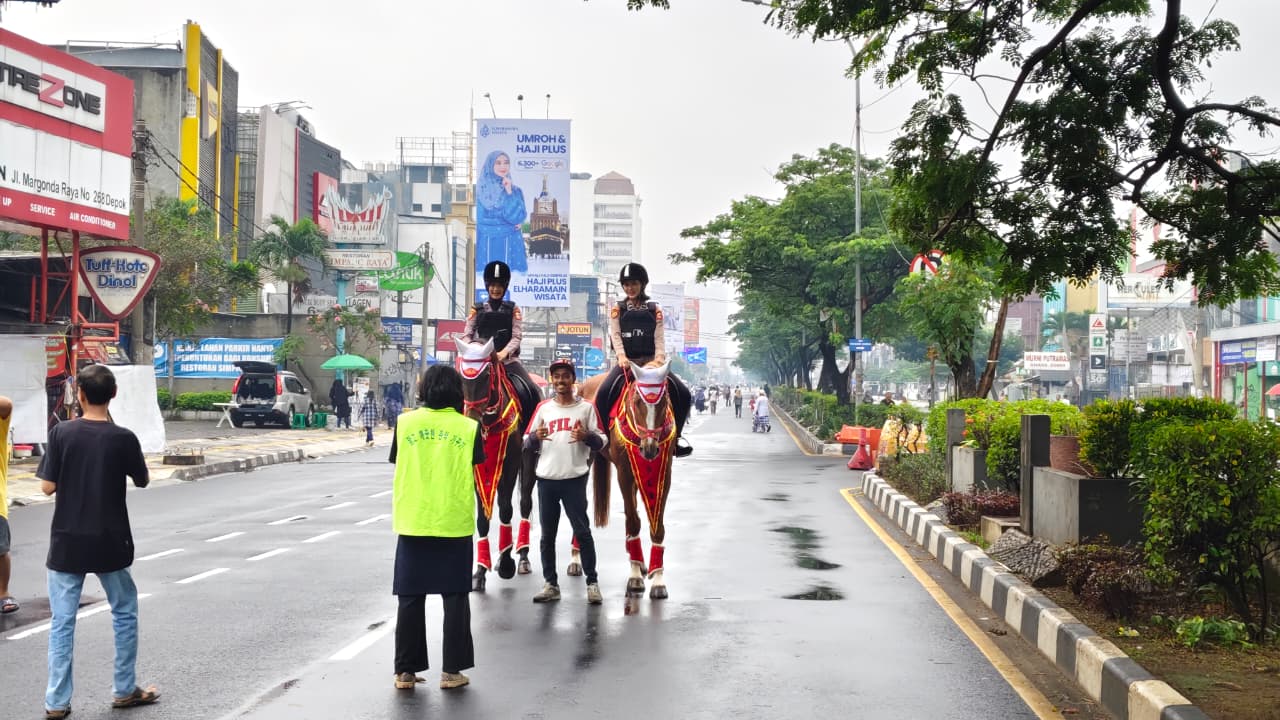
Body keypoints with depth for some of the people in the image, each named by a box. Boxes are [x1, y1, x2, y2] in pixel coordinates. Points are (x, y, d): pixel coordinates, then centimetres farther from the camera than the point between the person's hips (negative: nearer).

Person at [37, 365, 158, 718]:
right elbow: (142, 481, 4)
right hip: (109, 542, -1)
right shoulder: (124, 438, -9)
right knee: (124, 613, 16)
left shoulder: (61, 432, -8)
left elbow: (47, 486, -6)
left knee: (62, 621, 7)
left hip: (67, 542, 1)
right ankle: (125, 690, 21)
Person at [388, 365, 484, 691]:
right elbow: (474, 469, -1)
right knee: (455, 598, 7)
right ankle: (451, 670, 8)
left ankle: (405, 671, 11)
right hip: (454, 523, -1)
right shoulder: (468, 427, -4)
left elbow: (398, 464, 8)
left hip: (412, 522, 2)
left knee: (410, 598, 8)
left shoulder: (405, 422, 0)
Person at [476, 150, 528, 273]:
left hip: (510, 246, 1)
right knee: (486, 278, -5)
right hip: (486, 246, 0)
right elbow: (476, 221, 4)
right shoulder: (480, 190, 3)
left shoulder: (516, 191, 6)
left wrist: (509, 193, -12)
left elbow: (518, 218, -8)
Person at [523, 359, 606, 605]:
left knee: (582, 531, -2)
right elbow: (527, 445, 9)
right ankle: (550, 584, 15)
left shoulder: (586, 407, 3)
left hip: (574, 478, -3)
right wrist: (535, 437, -13)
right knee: (547, 534, 7)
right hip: (546, 479, 3)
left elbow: (601, 442, 2)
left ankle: (592, 583, 5)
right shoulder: (543, 408, 9)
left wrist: (587, 436, -19)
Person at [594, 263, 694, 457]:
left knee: (683, 394, -15)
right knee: (604, 392, -30)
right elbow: (615, 335, -2)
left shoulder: (654, 310, 12)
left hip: (650, 361, 2)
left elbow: (659, 337, 3)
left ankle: (674, 437, -1)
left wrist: (660, 358, -17)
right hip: (627, 362, -1)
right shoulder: (618, 309, 10)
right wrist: (621, 356, -20)